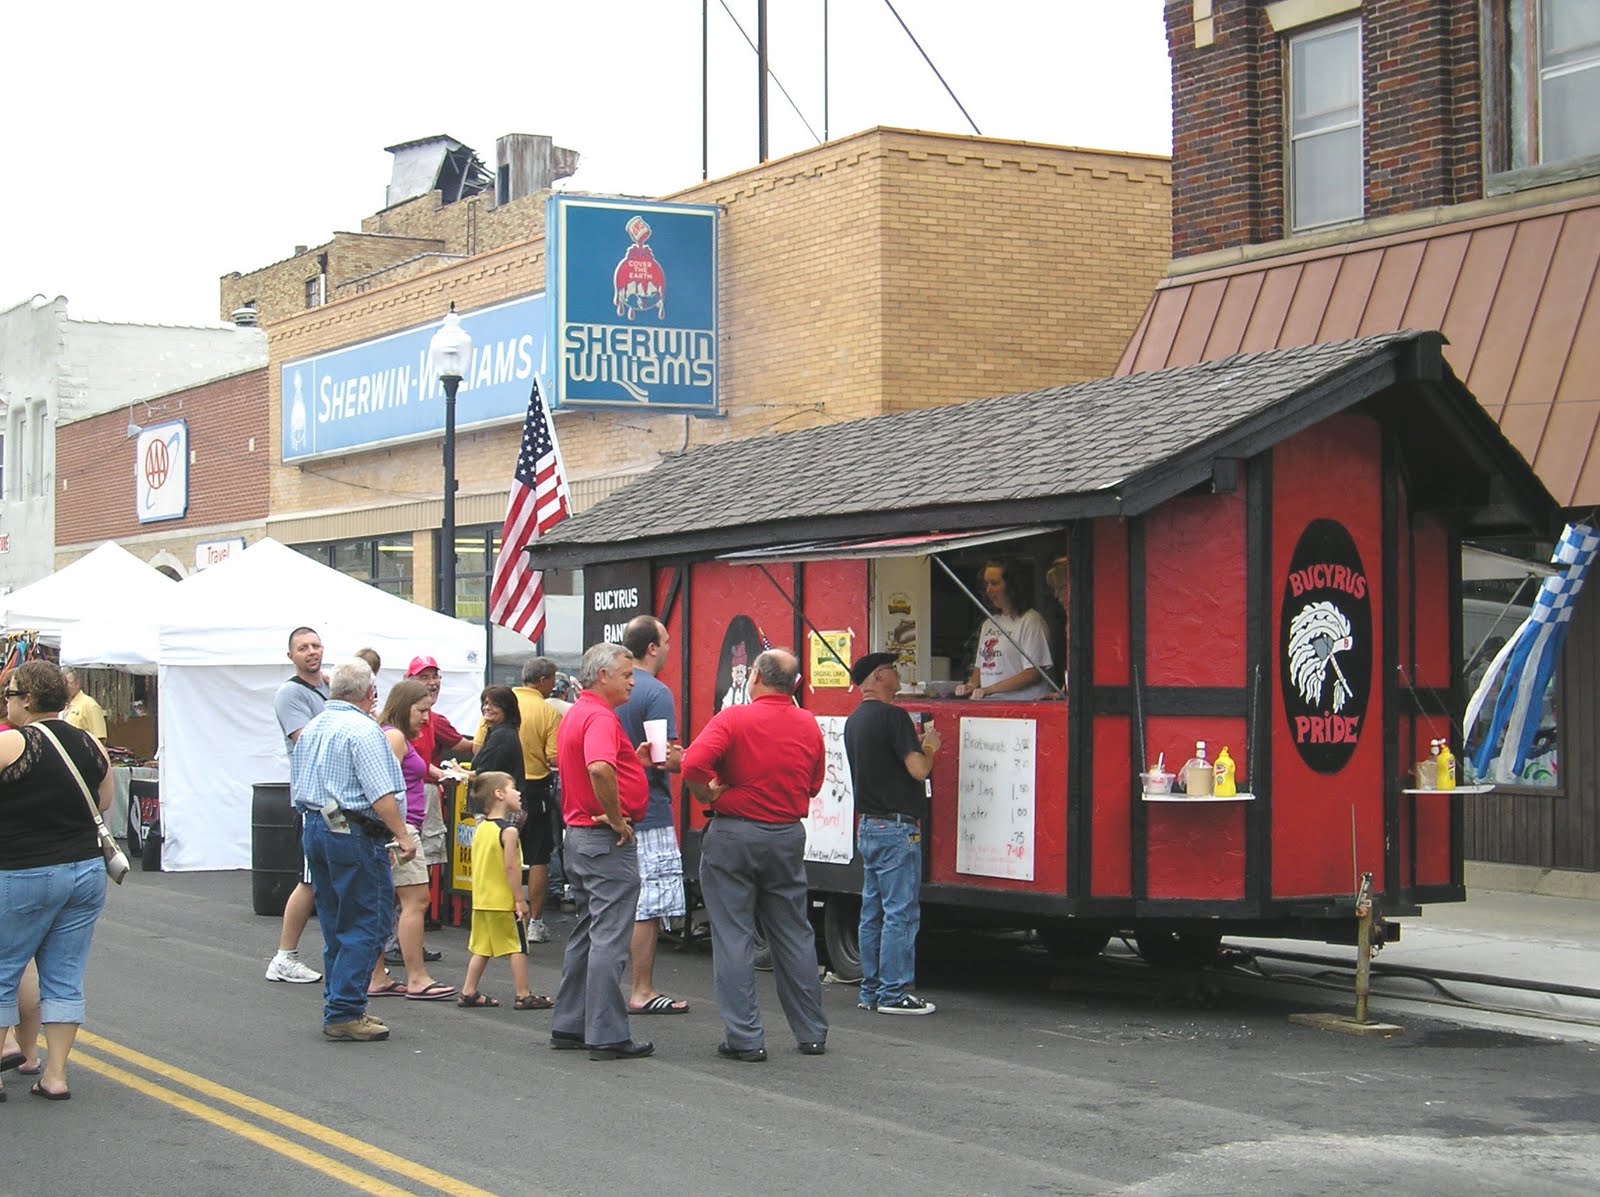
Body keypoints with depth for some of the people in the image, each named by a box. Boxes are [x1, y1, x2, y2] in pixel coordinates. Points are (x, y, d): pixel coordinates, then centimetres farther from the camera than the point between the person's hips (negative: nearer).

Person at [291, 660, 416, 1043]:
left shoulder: (311, 728, 14)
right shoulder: (362, 728, -13)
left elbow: (297, 787, 21)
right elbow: (381, 793, -19)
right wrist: (403, 835, -15)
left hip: (315, 830, 9)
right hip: (354, 834, -9)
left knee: (337, 926, 16)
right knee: (367, 925, -5)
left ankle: (339, 1008, 19)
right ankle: (344, 1013, -8)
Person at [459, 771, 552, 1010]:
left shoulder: (481, 828, 9)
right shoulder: (508, 830, -16)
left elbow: (478, 866, 13)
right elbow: (511, 868, -20)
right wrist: (520, 900, -15)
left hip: (481, 901, 8)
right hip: (504, 901, -8)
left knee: (482, 948, 14)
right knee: (518, 948, 1)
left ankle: (468, 992, 16)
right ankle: (523, 996, 4)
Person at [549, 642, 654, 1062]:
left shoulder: (575, 715, 16)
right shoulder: (600, 717, -17)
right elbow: (600, 769, -35)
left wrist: (634, 759, 13)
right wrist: (616, 818, -23)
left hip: (577, 835, 10)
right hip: (607, 839, -10)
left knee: (587, 933, 17)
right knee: (609, 939, -7)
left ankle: (569, 1026, 22)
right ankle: (607, 1035, -4)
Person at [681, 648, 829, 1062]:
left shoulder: (733, 719, -12)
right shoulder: (809, 726, 4)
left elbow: (693, 764, -25)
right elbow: (814, 783, 13)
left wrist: (709, 795, -9)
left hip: (734, 834, -4)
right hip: (788, 837, 5)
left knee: (734, 937, 1)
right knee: (795, 935, 13)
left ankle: (745, 1038, 0)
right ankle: (812, 1033, 18)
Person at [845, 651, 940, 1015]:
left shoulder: (854, 720, 12)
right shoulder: (892, 716, -15)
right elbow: (918, 769, -20)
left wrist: (913, 742, 19)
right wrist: (929, 746, -1)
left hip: (867, 825, 9)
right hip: (896, 827, -9)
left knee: (873, 911, 12)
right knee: (901, 912, -5)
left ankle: (871, 991, 16)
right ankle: (893, 994, -4)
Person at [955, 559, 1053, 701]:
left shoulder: (1031, 621, -4)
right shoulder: (989, 623, 20)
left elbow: (1034, 673, -11)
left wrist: (989, 689, -12)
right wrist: (971, 685, 4)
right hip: (990, 706, 7)